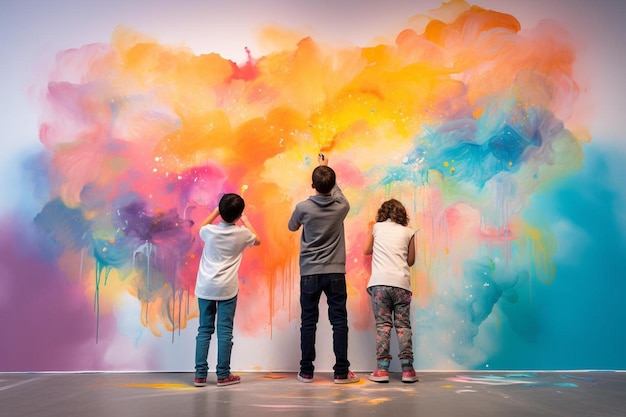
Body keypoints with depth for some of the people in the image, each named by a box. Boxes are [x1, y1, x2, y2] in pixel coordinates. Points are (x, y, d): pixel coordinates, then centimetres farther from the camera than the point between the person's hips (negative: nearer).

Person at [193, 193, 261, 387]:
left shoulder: (210, 231, -4)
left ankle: (200, 375, 11)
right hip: (227, 288, -2)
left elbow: (201, 228, 23)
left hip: (206, 287, 2)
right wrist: (246, 221, 26)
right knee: (225, 331, 4)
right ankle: (223, 375, 9)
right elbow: (257, 240, 18)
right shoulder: (242, 233, -6)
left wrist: (216, 211, 23)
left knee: (204, 330, 9)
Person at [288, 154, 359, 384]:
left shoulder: (303, 207, -8)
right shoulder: (342, 206, -4)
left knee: (308, 322, 7)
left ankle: (306, 371, 13)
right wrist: (326, 169, 34)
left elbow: (292, 227, 13)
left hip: (309, 273, 0)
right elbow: (336, 191, 21)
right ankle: (341, 371, 6)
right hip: (335, 272, 0)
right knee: (339, 321, 5)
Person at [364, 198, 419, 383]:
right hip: (401, 283, 0)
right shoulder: (408, 232, 13)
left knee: (383, 324, 1)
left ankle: (382, 369, -4)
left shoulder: (376, 227, 14)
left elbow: (367, 251, 27)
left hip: (380, 282, 0)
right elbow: (411, 261, 17)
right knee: (403, 325, 5)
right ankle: (407, 369, 1)